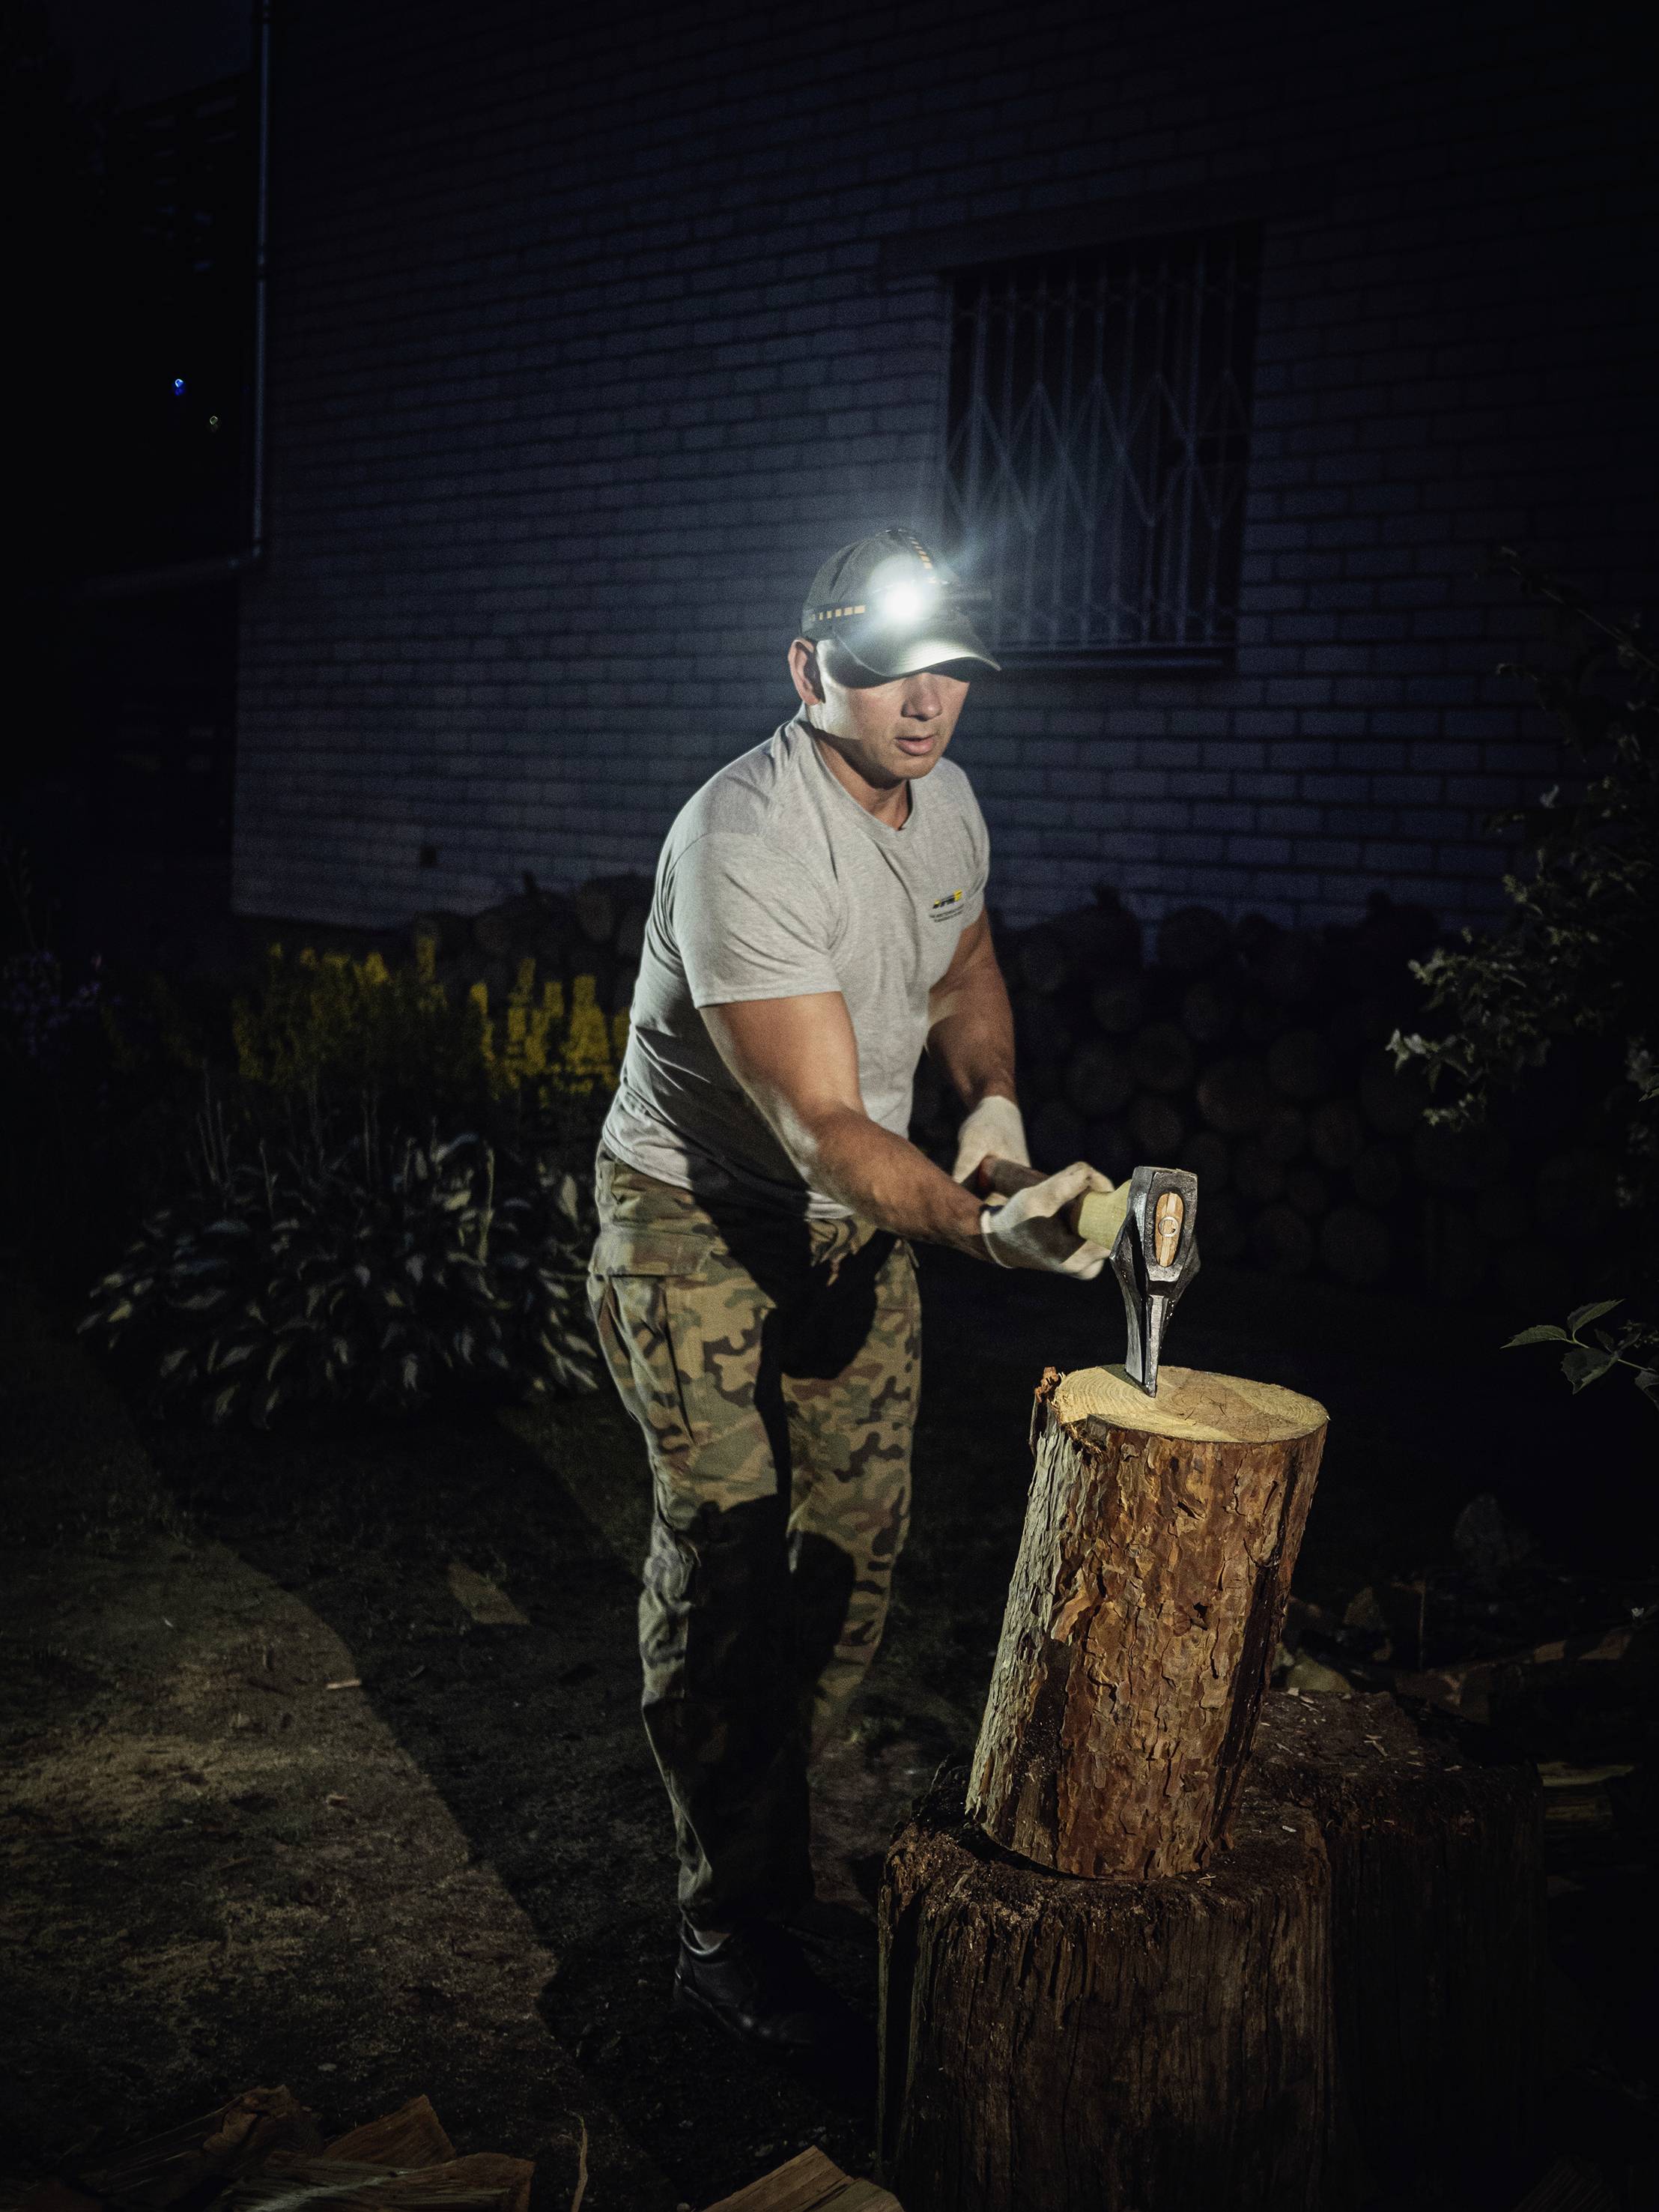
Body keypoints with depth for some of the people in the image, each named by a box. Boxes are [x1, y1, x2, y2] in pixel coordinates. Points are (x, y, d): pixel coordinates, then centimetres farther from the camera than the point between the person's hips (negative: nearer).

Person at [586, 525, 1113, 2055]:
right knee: (725, 1558, -8)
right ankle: (730, 1931, 7)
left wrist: (996, 1100, -3)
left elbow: (965, 969, 18)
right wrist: (982, 1228, -49)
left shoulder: (947, 803, -1)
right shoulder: (746, 841, -28)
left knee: (858, 1548, 8)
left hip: (861, 1220, 7)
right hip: (699, 1219, -7)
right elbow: (821, 1124, -34)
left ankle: (773, 1849, 29)